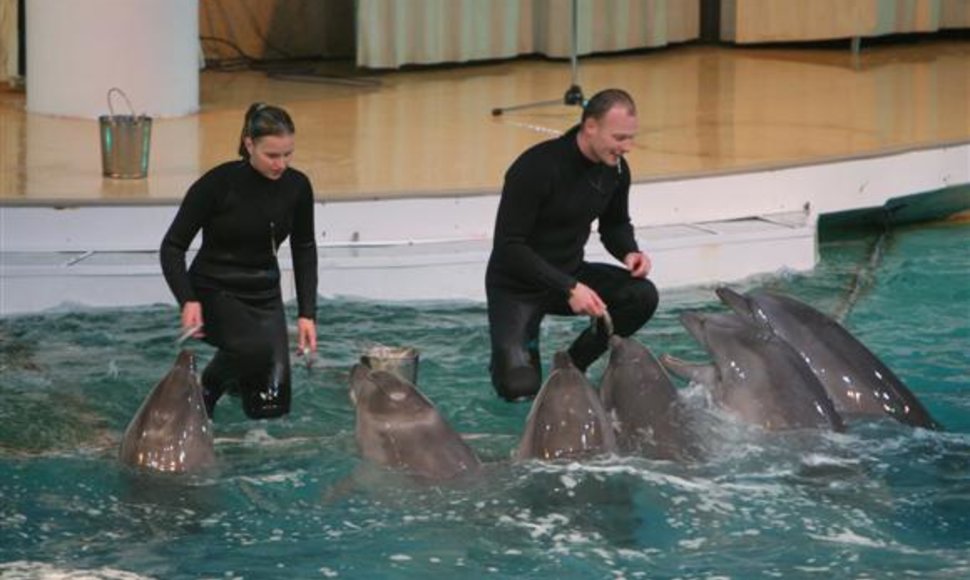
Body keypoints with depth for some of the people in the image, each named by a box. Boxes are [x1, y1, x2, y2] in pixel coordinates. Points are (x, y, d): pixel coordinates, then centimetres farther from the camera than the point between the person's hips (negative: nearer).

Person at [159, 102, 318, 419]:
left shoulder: (297, 187, -7)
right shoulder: (219, 183, -20)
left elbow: (304, 249, 9)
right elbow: (172, 246, -14)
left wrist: (307, 313, 2)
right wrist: (188, 300, -28)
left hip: (264, 294, 5)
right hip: (214, 290, -5)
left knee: (270, 406, -3)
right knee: (258, 347, -35)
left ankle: (236, 376, 32)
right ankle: (208, 387, -3)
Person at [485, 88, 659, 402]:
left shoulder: (615, 170, -5)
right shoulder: (537, 167, -26)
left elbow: (615, 224, 15)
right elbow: (509, 247, -25)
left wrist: (629, 251, -10)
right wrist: (568, 289, -31)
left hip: (569, 273, 6)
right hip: (516, 285, -6)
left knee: (642, 296, -19)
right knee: (520, 388, -21)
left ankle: (572, 366, 1)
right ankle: (515, 350, 17)